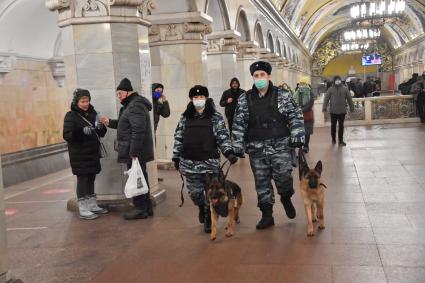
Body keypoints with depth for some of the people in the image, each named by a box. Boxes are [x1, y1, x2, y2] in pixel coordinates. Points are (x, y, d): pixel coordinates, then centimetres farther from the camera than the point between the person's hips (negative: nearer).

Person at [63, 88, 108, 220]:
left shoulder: (92, 113, 9)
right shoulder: (71, 116, -9)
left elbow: (102, 133, 11)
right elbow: (67, 135, -18)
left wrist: (100, 127, -13)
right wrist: (82, 131, -33)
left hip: (93, 153, 6)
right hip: (80, 156, -6)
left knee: (91, 179, 14)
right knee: (82, 179, -3)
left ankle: (92, 205, 25)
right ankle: (83, 210, 4)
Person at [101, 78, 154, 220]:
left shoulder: (135, 106, -17)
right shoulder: (131, 105, 18)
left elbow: (138, 130, -25)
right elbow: (125, 124, 25)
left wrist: (133, 152, -25)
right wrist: (110, 122, 10)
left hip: (136, 151, -10)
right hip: (137, 151, 10)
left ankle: (140, 209, 5)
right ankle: (147, 207, 23)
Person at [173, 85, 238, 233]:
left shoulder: (216, 117, 1)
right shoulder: (185, 118, 8)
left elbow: (223, 137, -3)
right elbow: (178, 138, 11)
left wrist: (229, 153, -17)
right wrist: (176, 157, 9)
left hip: (210, 163, -2)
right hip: (190, 163, 2)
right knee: (194, 192, 6)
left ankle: (209, 221, 19)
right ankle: (202, 207, 38)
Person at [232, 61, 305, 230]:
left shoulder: (282, 96, 1)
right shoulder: (245, 99, 5)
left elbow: (295, 116, 1)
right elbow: (238, 124, 4)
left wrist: (297, 137, -9)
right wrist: (237, 145, -2)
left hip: (281, 146, -2)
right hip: (257, 148, 2)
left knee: (283, 176, -11)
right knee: (262, 182, 7)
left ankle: (286, 199, 23)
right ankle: (267, 216, 21)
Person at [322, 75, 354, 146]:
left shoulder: (345, 89, 3)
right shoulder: (331, 89, -1)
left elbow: (349, 99, 8)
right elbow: (326, 99, -2)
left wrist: (352, 108, 9)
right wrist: (324, 108, -8)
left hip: (342, 111, 1)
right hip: (333, 111, -1)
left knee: (341, 126, 4)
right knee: (333, 125, 8)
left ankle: (340, 140, 10)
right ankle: (333, 139, 23)